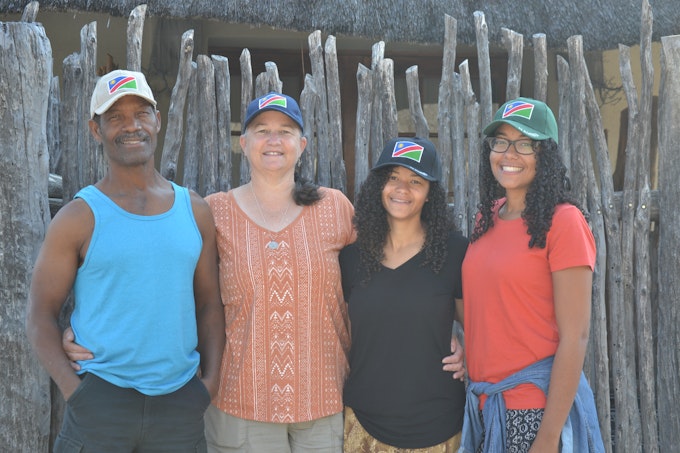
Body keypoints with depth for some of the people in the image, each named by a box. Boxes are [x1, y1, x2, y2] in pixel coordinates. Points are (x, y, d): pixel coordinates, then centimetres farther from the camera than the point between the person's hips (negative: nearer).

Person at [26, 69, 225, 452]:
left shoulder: (195, 212, 8)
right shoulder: (80, 218, -2)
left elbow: (209, 305, 12)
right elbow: (41, 315, -2)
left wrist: (211, 380, 1)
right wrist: (76, 391, -12)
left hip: (181, 403, 3)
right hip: (100, 403, -3)